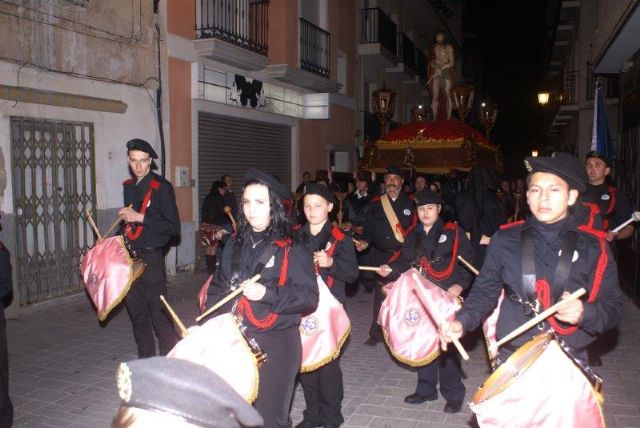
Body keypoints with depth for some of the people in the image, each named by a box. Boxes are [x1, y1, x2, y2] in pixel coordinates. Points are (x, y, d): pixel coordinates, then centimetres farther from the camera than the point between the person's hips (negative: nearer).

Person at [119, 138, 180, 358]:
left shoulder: (162, 187, -9)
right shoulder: (128, 186, 12)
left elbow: (173, 227, -15)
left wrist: (140, 217, -18)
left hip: (151, 259, -7)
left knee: (159, 316, -6)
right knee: (138, 315, 13)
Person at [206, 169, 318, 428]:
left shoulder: (290, 249, -9)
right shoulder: (235, 244, 9)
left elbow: (309, 297, -12)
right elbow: (219, 287, 17)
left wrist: (267, 294, -23)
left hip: (275, 344, -5)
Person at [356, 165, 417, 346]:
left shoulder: (411, 203, 3)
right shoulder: (376, 204, 9)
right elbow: (369, 228, 10)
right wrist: (366, 241, -9)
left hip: (404, 256, -2)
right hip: (380, 255, 2)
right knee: (380, 294, 7)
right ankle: (377, 333, 18)